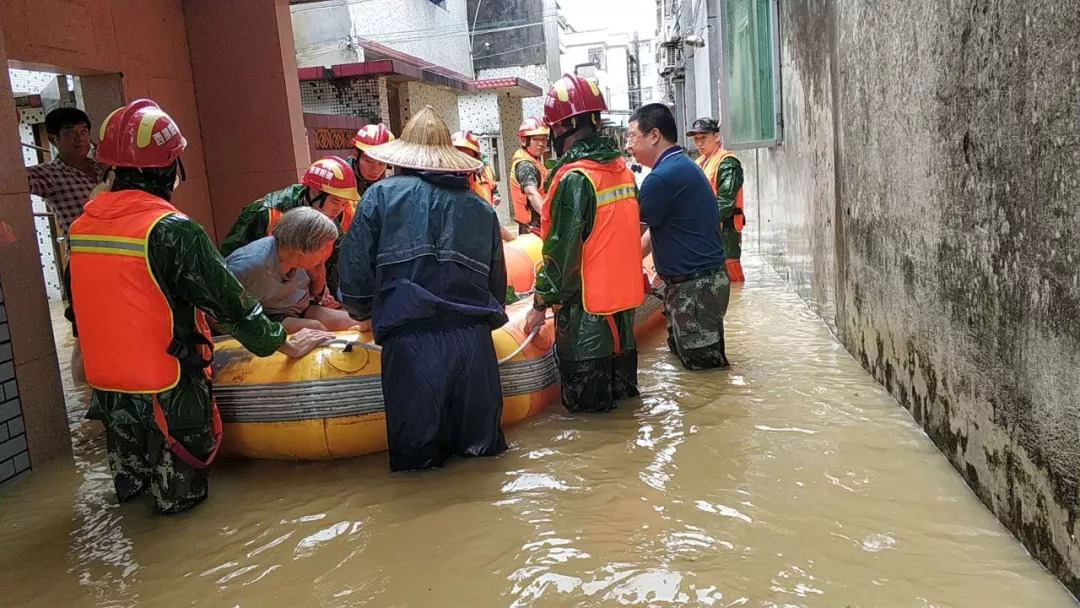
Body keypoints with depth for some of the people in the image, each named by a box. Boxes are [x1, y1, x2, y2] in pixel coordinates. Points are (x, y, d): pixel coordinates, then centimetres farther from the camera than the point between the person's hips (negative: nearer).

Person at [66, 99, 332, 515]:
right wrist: (288, 344, -1)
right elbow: (230, 304, -15)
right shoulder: (173, 231, -20)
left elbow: (78, 311, 13)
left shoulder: (81, 227, 1)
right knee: (182, 494, 12)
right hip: (167, 393, -6)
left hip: (108, 389, 6)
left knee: (131, 487, 27)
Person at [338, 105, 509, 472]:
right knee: (481, 445, 19)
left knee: (415, 453, 12)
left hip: (411, 341, -3)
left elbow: (354, 272, 0)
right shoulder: (482, 208, 13)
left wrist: (364, 312, 22)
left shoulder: (382, 195, 5)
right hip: (473, 342, 3)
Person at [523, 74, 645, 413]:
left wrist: (541, 304, -10)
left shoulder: (574, 178, -20)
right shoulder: (622, 168, 6)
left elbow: (561, 251, -20)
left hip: (586, 303, -8)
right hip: (625, 295, 9)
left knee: (586, 398, 5)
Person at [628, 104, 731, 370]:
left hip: (696, 288, -10)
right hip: (699, 280, 10)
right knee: (679, 351, 21)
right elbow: (655, 229, 17)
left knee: (703, 366, 1)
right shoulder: (681, 166, 12)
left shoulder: (664, 176, -22)